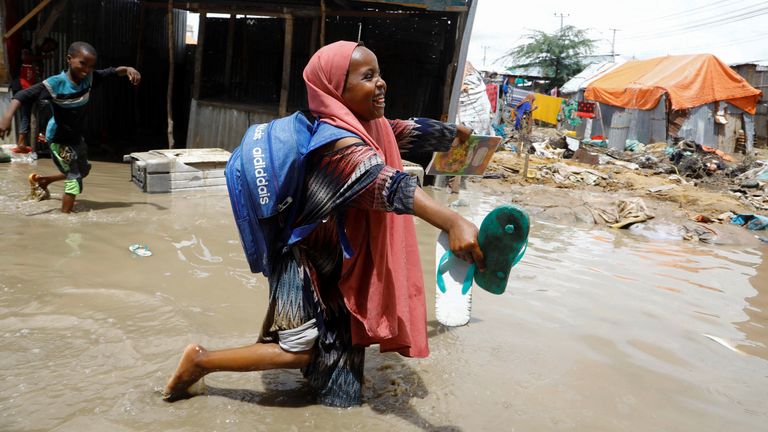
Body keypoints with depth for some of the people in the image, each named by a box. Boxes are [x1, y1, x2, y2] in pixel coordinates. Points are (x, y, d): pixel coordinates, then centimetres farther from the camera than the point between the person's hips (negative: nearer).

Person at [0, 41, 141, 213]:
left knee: (83, 170, 27)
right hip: (59, 139, -8)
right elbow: (24, 95, -33)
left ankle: (41, 181, 47)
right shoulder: (55, 83, -29)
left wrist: (128, 69, -27)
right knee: (74, 179, -9)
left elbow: (111, 72, -6)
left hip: (76, 136, 8)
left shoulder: (88, 78, -12)